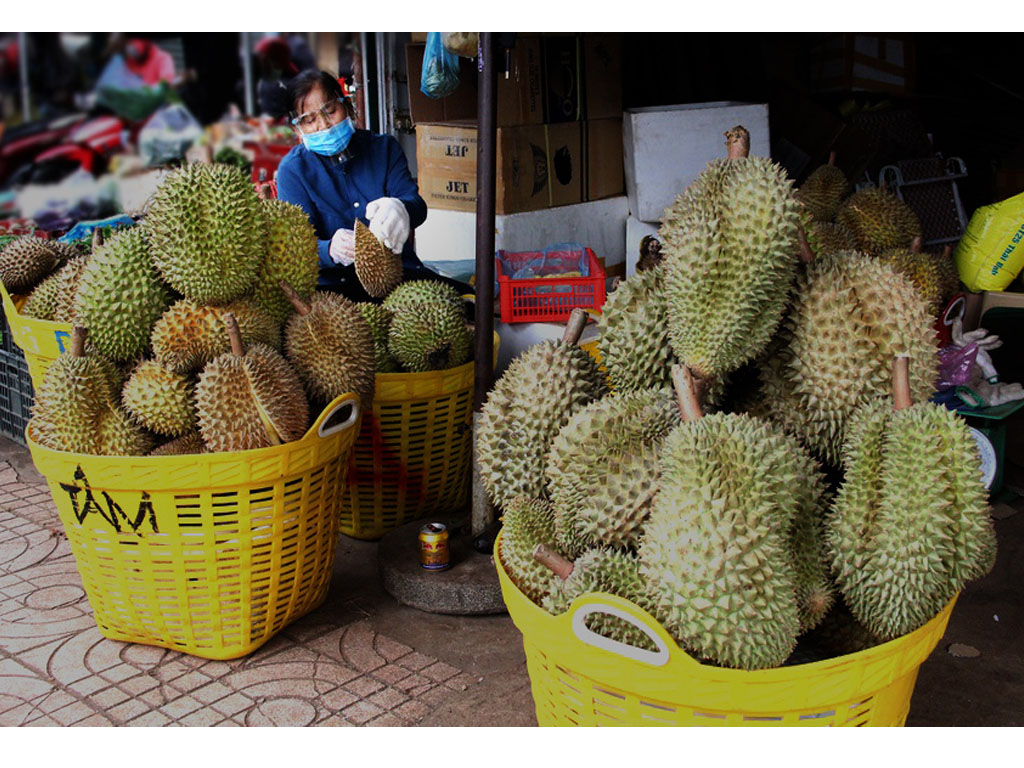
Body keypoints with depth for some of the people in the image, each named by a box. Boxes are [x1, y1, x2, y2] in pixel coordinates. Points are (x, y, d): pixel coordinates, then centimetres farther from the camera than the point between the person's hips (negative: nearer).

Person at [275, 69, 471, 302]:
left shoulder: (384, 147, 11)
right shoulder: (292, 169, 2)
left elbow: (417, 204, -4)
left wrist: (400, 209, -32)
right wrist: (331, 250, -34)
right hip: (335, 283, -1)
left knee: (465, 298, -26)